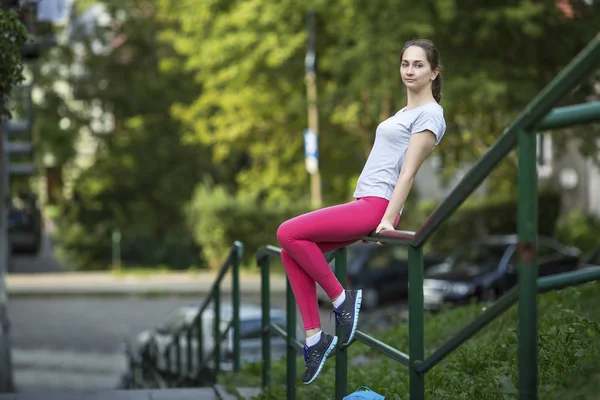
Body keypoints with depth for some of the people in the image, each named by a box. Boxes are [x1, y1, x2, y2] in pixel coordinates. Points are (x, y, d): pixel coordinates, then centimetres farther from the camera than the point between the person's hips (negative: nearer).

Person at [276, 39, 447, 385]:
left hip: (377, 205, -9)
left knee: (289, 233, -19)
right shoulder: (405, 112, 23)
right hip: (363, 204, 9)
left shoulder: (429, 114, -5)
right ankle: (315, 338, -2)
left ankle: (341, 299, -7)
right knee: (292, 252, -1)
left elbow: (408, 172, -13)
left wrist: (388, 220, -19)